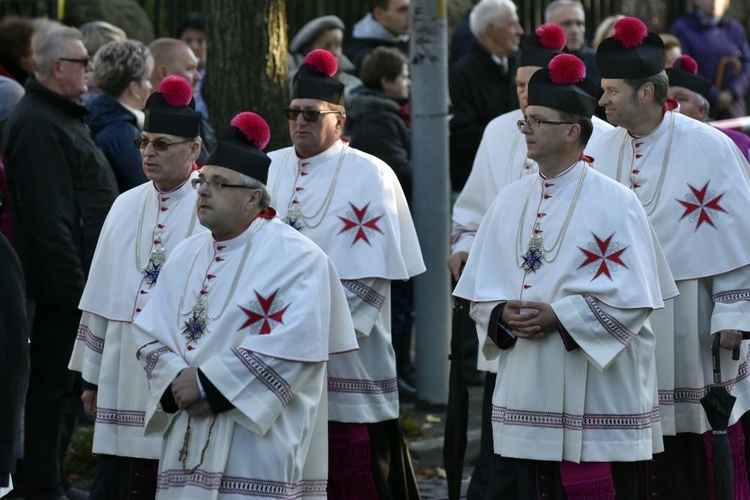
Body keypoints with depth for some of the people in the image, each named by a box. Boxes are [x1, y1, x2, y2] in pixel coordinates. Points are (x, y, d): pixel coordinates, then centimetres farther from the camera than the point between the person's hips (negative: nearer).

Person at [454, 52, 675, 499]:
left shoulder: (614, 204, -6)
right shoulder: (510, 202, 11)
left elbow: (632, 297, -11)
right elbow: (481, 288, 13)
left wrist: (558, 316, -17)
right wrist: (503, 315, -8)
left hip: (596, 396, -5)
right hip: (524, 396, 5)